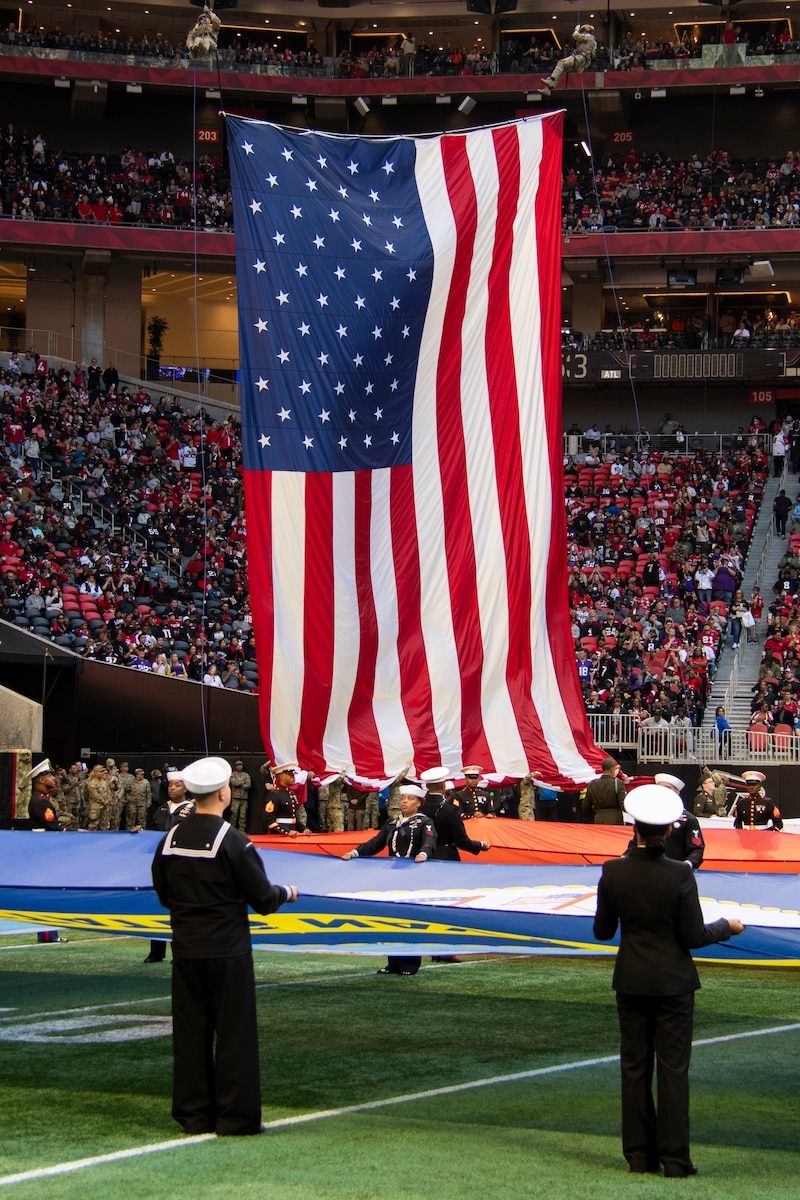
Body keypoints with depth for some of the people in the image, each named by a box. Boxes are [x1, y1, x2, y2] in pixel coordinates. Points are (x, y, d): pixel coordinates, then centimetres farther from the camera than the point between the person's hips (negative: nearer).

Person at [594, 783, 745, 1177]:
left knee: (634, 1067, 10)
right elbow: (693, 936, -11)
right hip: (672, 982, -2)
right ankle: (675, 1158, 4)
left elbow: (602, 931, 1)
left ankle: (640, 1155, 14)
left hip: (631, 981, 2)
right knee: (673, 1067, 3)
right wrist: (727, 926, 7)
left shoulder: (613, 872, -8)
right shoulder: (679, 875, -15)